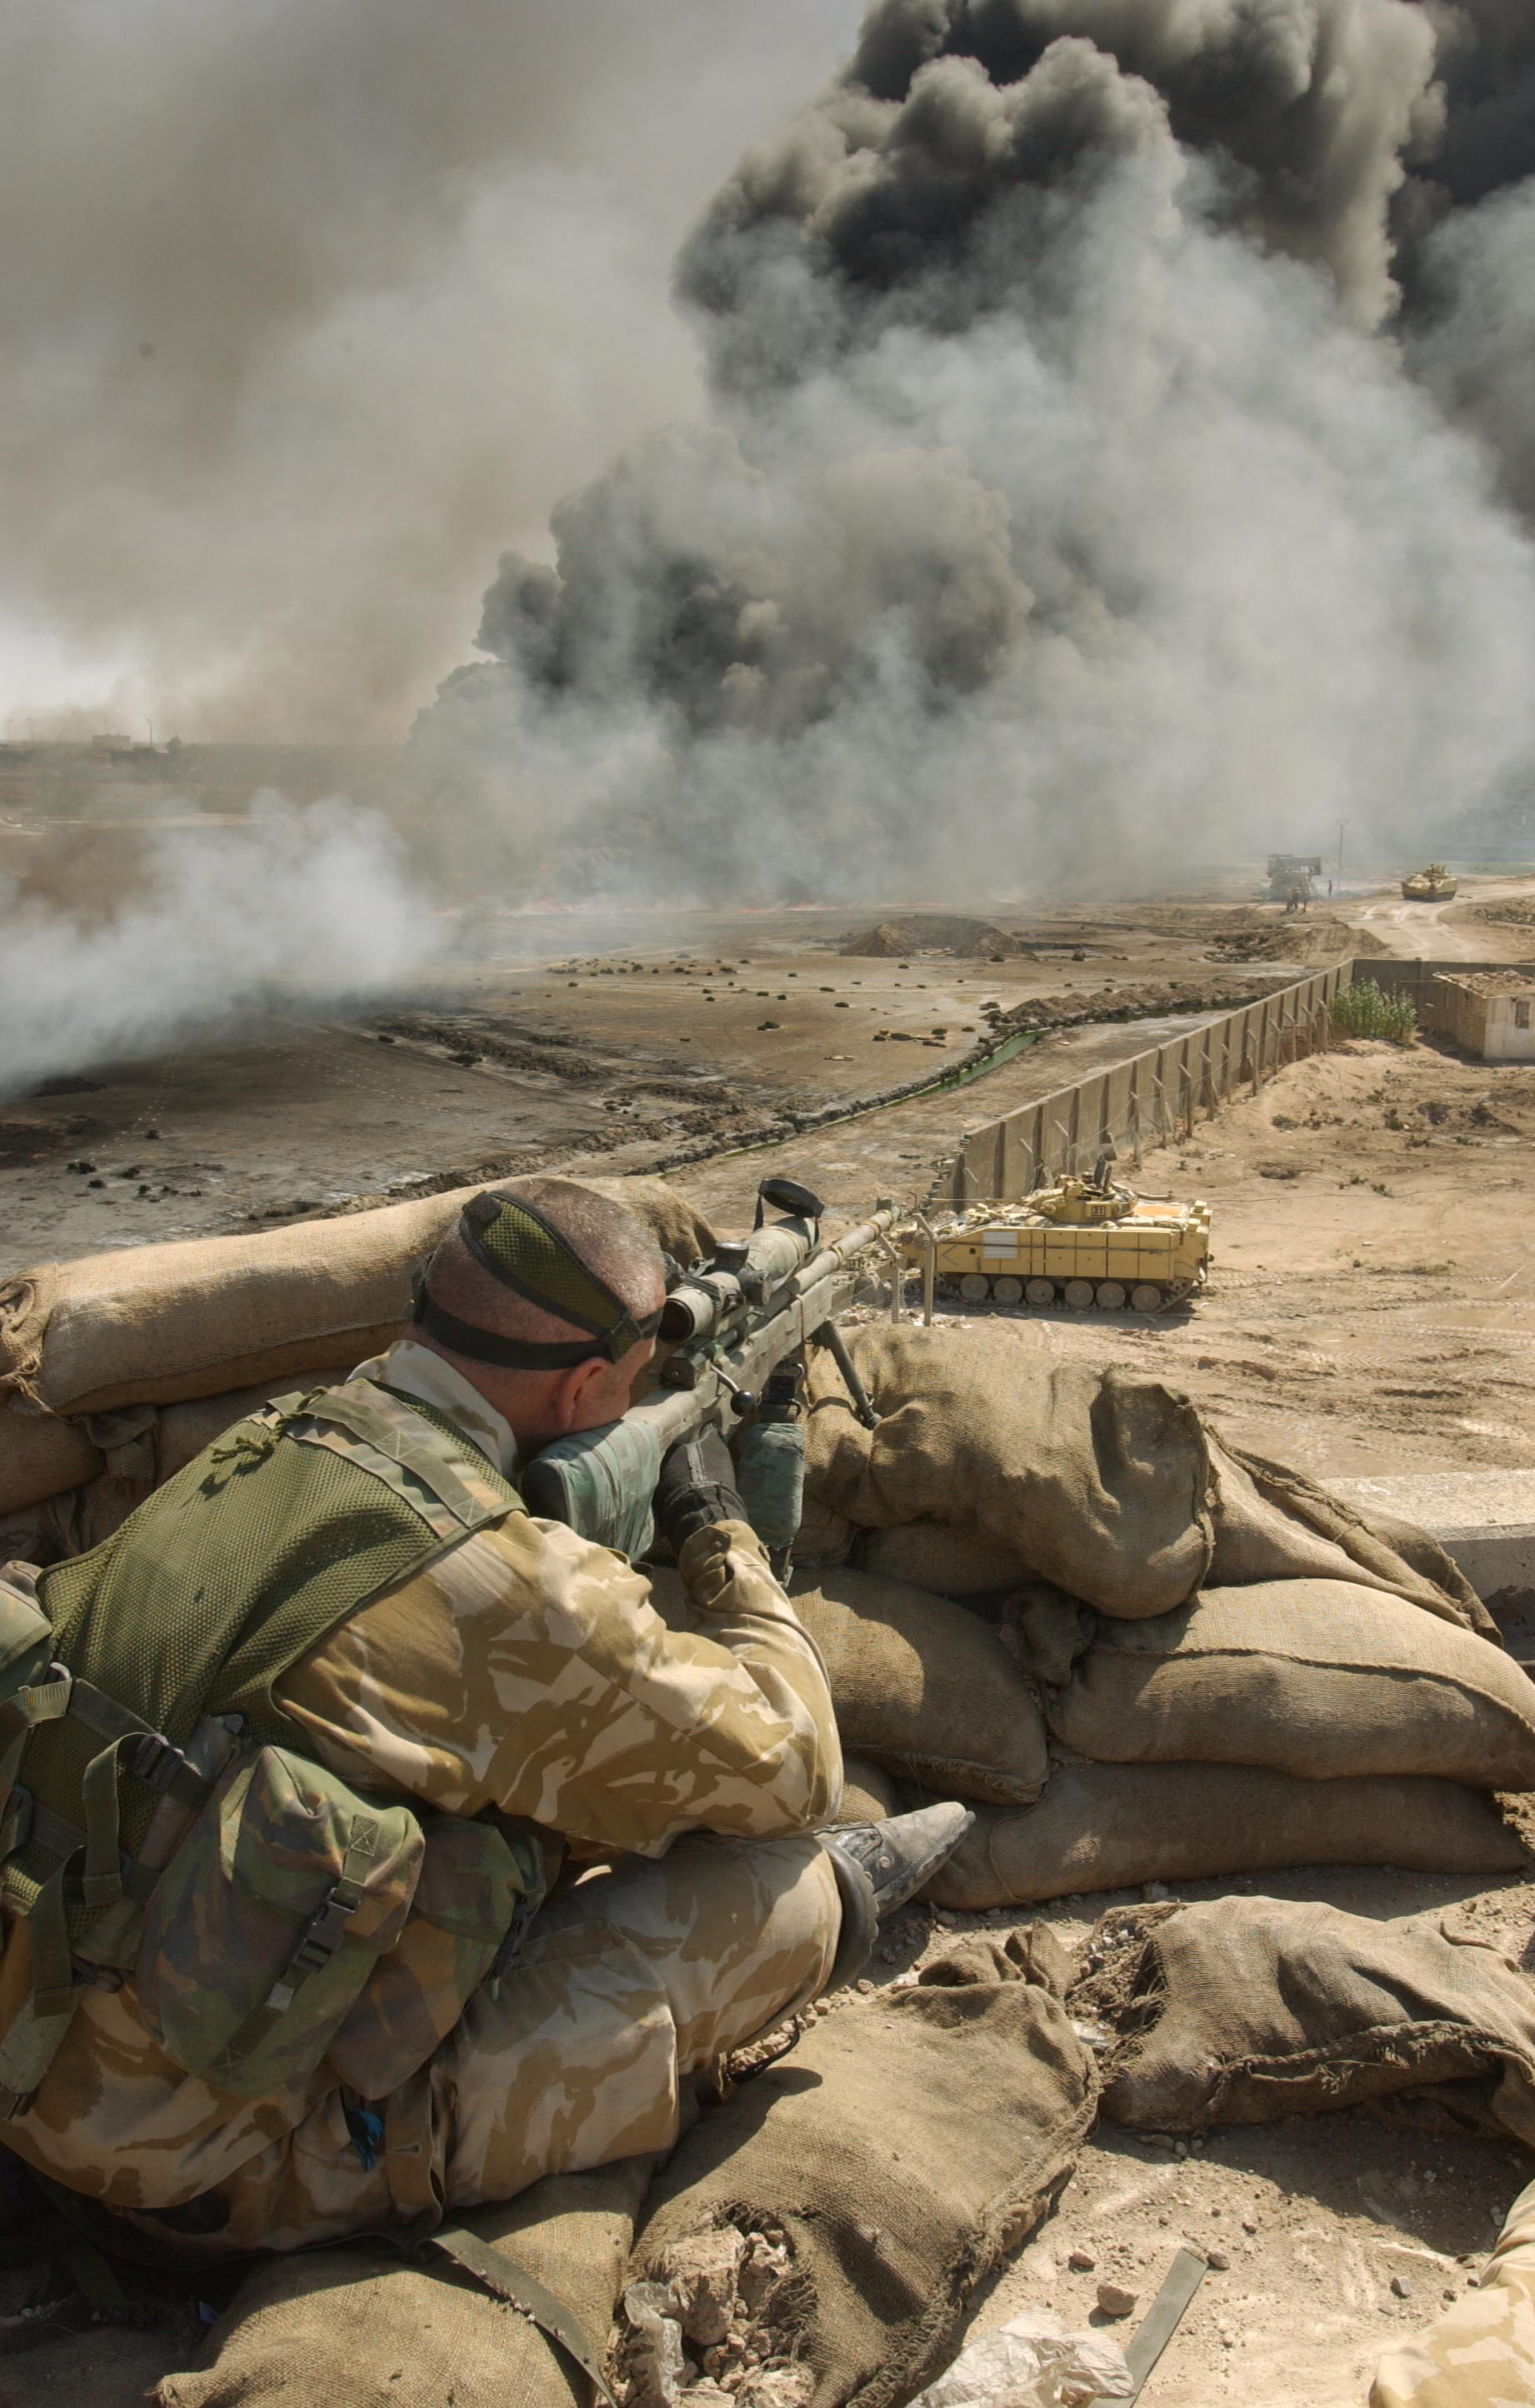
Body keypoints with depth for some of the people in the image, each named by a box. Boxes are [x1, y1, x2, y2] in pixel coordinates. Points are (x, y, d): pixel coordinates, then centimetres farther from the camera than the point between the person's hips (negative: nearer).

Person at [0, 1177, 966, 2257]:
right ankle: (828, 1914, 29)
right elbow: (791, 1764, -10)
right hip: (231, 2162, -8)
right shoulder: (500, 1584, -26)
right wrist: (722, 1530, 4)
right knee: (782, 1886, -4)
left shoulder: (263, 1445, -2)